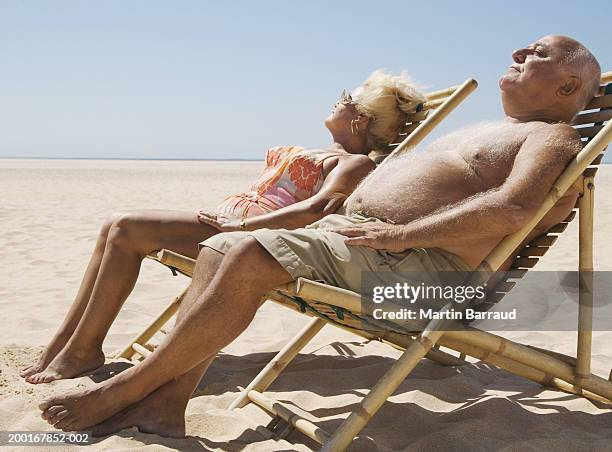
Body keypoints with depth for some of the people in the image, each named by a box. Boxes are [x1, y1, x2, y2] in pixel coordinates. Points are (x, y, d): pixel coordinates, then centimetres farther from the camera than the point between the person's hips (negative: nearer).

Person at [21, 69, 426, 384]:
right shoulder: (326, 154, 27)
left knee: (126, 229, -19)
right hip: (229, 221, 10)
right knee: (116, 226, -3)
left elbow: (320, 209, -20)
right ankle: (62, 345, -1)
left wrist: (241, 225, -23)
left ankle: (84, 350, -9)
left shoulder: (356, 163, -2)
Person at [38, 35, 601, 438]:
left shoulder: (553, 137, 3)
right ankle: (166, 402, -9)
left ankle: (127, 387, -12)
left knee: (249, 256, -26)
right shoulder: (478, 132, 31)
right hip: (348, 233, 9)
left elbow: (514, 207, -18)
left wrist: (396, 234, -21)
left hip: (416, 261, -9)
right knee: (224, 245, -6)